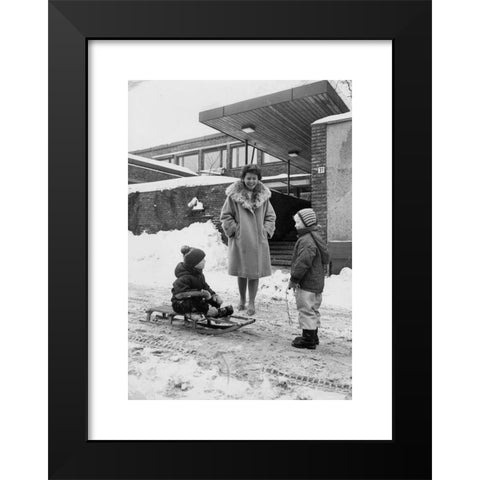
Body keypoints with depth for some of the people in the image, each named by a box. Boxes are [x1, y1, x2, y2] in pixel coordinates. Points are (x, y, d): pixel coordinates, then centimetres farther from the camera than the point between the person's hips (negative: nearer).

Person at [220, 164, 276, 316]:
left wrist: (266, 231, 1)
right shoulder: (234, 195, -3)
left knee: (255, 272, 3)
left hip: (258, 241, 2)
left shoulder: (263, 195, 5)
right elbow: (225, 215, 1)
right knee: (241, 272, 10)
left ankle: (251, 302, 17)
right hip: (240, 240, -1)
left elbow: (270, 216, 13)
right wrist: (234, 230, -7)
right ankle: (242, 299, 29)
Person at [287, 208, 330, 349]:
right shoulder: (316, 237, 13)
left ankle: (308, 340, 7)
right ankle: (313, 336, 31)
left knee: (306, 310, -2)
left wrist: (294, 279, -17)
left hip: (306, 284, -11)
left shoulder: (306, 240, -21)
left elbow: (303, 263, -26)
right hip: (317, 282, 11)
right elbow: (326, 258, 20)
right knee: (313, 310, 19)